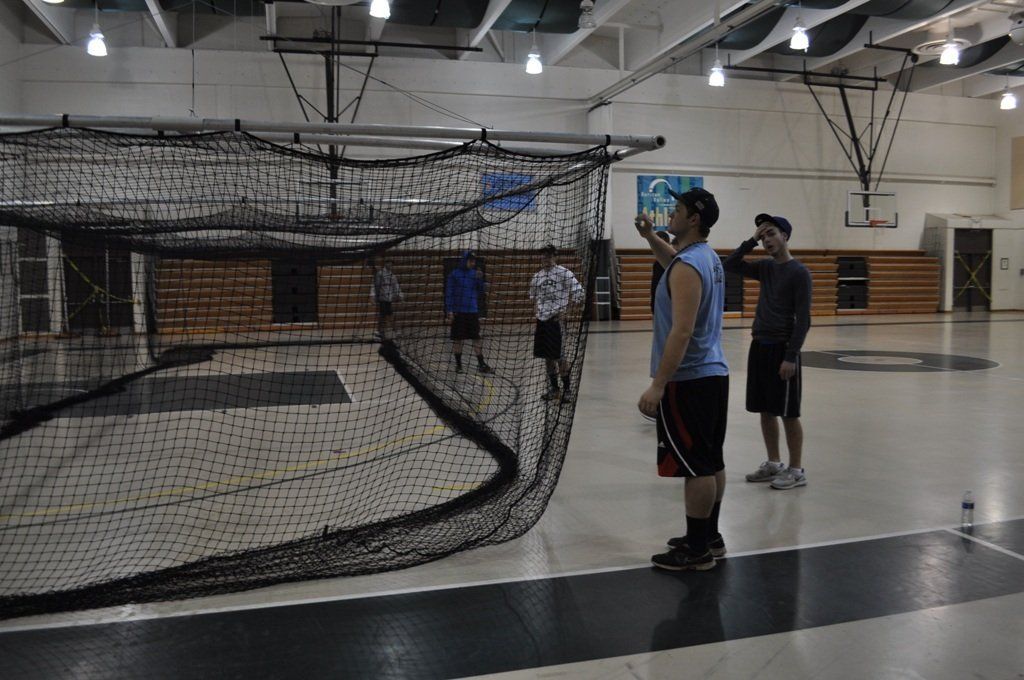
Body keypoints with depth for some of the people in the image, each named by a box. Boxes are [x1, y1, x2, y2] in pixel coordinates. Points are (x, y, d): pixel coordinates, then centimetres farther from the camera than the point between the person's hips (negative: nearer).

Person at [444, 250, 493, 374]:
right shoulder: (455, 274, -3)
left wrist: (480, 279, -12)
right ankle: (458, 364, 15)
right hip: (458, 312, -2)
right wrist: (449, 310, -9)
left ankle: (481, 364, 8)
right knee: (457, 339, 4)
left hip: (473, 311, 3)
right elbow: (449, 293, -3)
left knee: (476, 338, 4)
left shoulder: (475, 274, 6)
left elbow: (482, 291, 5)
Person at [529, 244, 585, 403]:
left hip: (557, 319, -6)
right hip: (542, 319, 6)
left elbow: (578, 292, -10)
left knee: (559, 355, -6)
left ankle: (566, 389, 6)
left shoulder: (563, 273, -6)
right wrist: (536, 309, 10)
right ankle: (554, 388, 24)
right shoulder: (537, 276, 12)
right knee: (546, 356, 11)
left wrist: (564, 309, -11)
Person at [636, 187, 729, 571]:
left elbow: (682, 331, -25)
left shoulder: (687, 266, -18)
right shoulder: (707, 257, 12)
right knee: (711, 462, 14)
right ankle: (709, 538, 24)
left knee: (695, 466, -4)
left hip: (689, 380, -10)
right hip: (713, 373, 10)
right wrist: (650, 237, 23)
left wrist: (657, 385, -25)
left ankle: (697, 550, 4)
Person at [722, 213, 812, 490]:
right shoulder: (765, 267, 11)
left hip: (781, 349, -7)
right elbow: (730, 265, 12)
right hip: (759, 346, 7)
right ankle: (773, 464, 23)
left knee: (788, 413, -1)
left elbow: (803, 319, -13)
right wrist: (752, 241, 2)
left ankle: (796, 470, 9)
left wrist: (791, 356, -18)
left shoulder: (799, 272, -10)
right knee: (765, 410, 12)